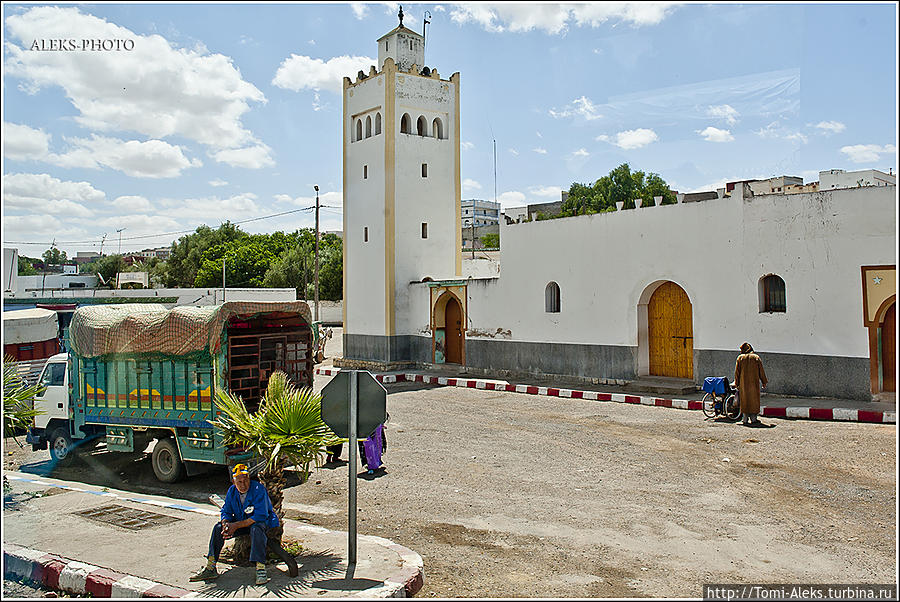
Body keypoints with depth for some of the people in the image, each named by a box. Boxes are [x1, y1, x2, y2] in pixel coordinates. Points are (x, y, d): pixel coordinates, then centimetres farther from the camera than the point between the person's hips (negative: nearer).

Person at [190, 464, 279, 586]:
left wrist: (236, 525, -28)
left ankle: (261, 568, -37)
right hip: (240, 523, 6)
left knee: (256, 529, -38)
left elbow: (260, 516, -28)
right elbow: (226, 511, 2)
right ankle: (210, 568, -6)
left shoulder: (258, 489, -24)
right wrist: (226, 524, -23)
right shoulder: (232, 491, -3)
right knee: (218, 527, -12)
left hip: (263, 522, -6)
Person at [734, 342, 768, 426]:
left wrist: (737, 383, 8)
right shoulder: (756, 357, 3)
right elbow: (761, 371, 3)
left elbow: (737, 372, 2)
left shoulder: (740, 358, 2)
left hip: (743, 383, 0)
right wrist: (764, 382, 9)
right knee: (754, 399, 6)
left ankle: (745, 419, 4)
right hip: (754, 383, 0)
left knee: (744, 399, 6)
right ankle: (753, 418, 4)